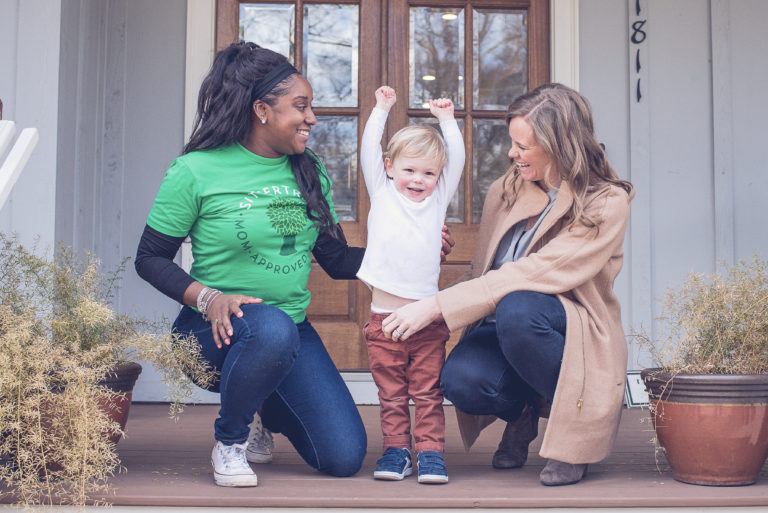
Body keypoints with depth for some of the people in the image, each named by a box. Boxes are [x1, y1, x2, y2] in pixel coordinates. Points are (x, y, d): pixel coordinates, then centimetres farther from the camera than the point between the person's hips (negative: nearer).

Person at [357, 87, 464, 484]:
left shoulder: (438, 199, 11)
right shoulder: (382, 194, 9)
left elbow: (456, 160, 8)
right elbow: (368, 152, 4)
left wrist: (447, 119, 10)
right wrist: (381, 110, 4)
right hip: (384, 316, 0)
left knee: (428, 392, 2)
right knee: (391, 394, 6)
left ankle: (430, 451, 9)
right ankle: (396, 450, 16)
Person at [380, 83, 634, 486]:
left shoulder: (607, 204, -13)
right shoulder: (505, 191, 6)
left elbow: (533, 274, -23)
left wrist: (437, 306, -27)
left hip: (578, 339, -4)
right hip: (500, 331, 4)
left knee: (517, 308, -37)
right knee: (460, 377, -30)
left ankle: (574, 427, -11)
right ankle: (522, 412, 9)